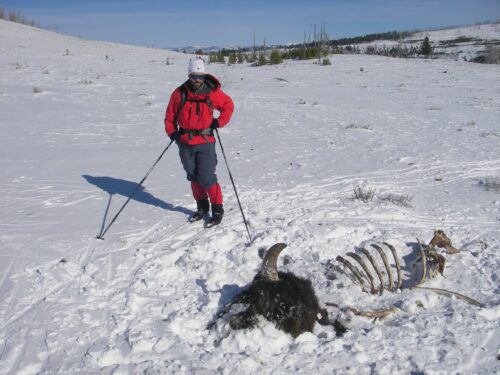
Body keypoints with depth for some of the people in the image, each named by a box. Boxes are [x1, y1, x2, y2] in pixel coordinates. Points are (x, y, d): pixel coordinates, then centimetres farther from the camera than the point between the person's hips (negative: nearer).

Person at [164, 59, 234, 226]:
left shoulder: (212, 92, -5)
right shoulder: (179, 93, -1)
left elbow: (228, 105, 9)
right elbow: (170, 115, 10)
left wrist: (219, 123, -2)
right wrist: (172, 133, -2)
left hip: (205, 141, -3)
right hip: (185, 142, 3)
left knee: (207, 178, -8)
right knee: (193, 177, 13)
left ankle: (218, 210, 7)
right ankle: (202, 207, 29)